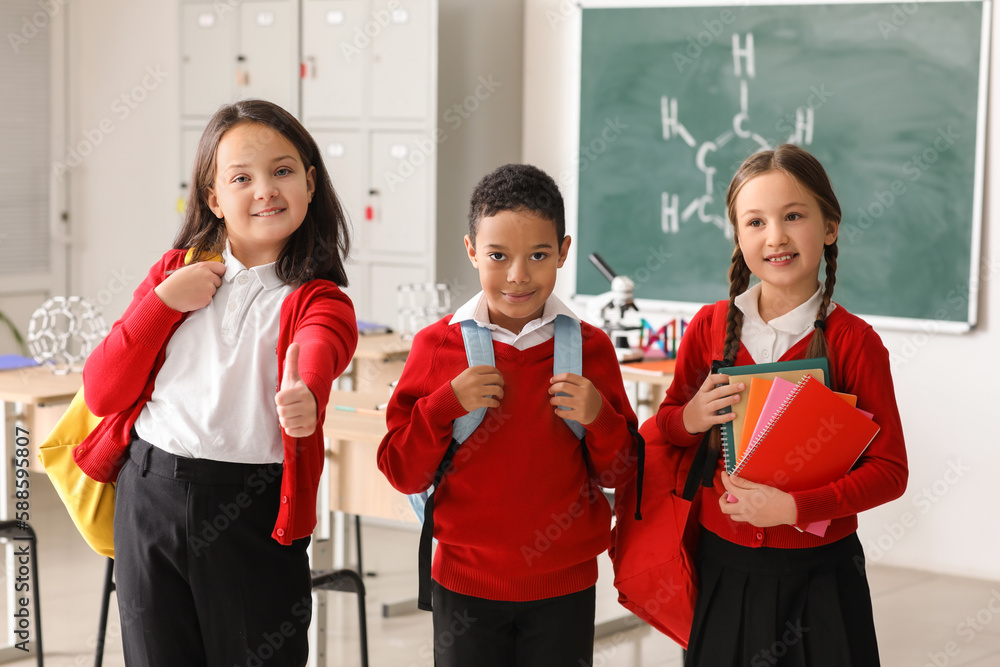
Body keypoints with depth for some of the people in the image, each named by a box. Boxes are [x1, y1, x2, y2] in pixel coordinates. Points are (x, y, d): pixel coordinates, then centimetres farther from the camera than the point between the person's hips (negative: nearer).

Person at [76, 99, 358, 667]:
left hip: (255, 514, -2)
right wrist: (165, 300, -6)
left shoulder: (319, 301, 0)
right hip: (149, 497, 3)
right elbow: (101, 392, 4)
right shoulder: (177, 271, 8)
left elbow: (319, 353, -27)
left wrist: (304, 396, -50)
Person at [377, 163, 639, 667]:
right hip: (465, 583, 0)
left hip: (563, 588, 1)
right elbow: (402, 474, -3)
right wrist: (446, 404, -18)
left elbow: (619, 473, 4)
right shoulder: (437, 346, -4)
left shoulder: (590, 348, -2)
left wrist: (599, 418, -15)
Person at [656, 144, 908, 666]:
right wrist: (690, 420, -12)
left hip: (818, 573, -2)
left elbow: (889, 470, -10)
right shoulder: (710, 326, 0)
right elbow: (664, 425, 11)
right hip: (723, 568, 3)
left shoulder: (853, 342, -9)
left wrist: (793, 507, -21)